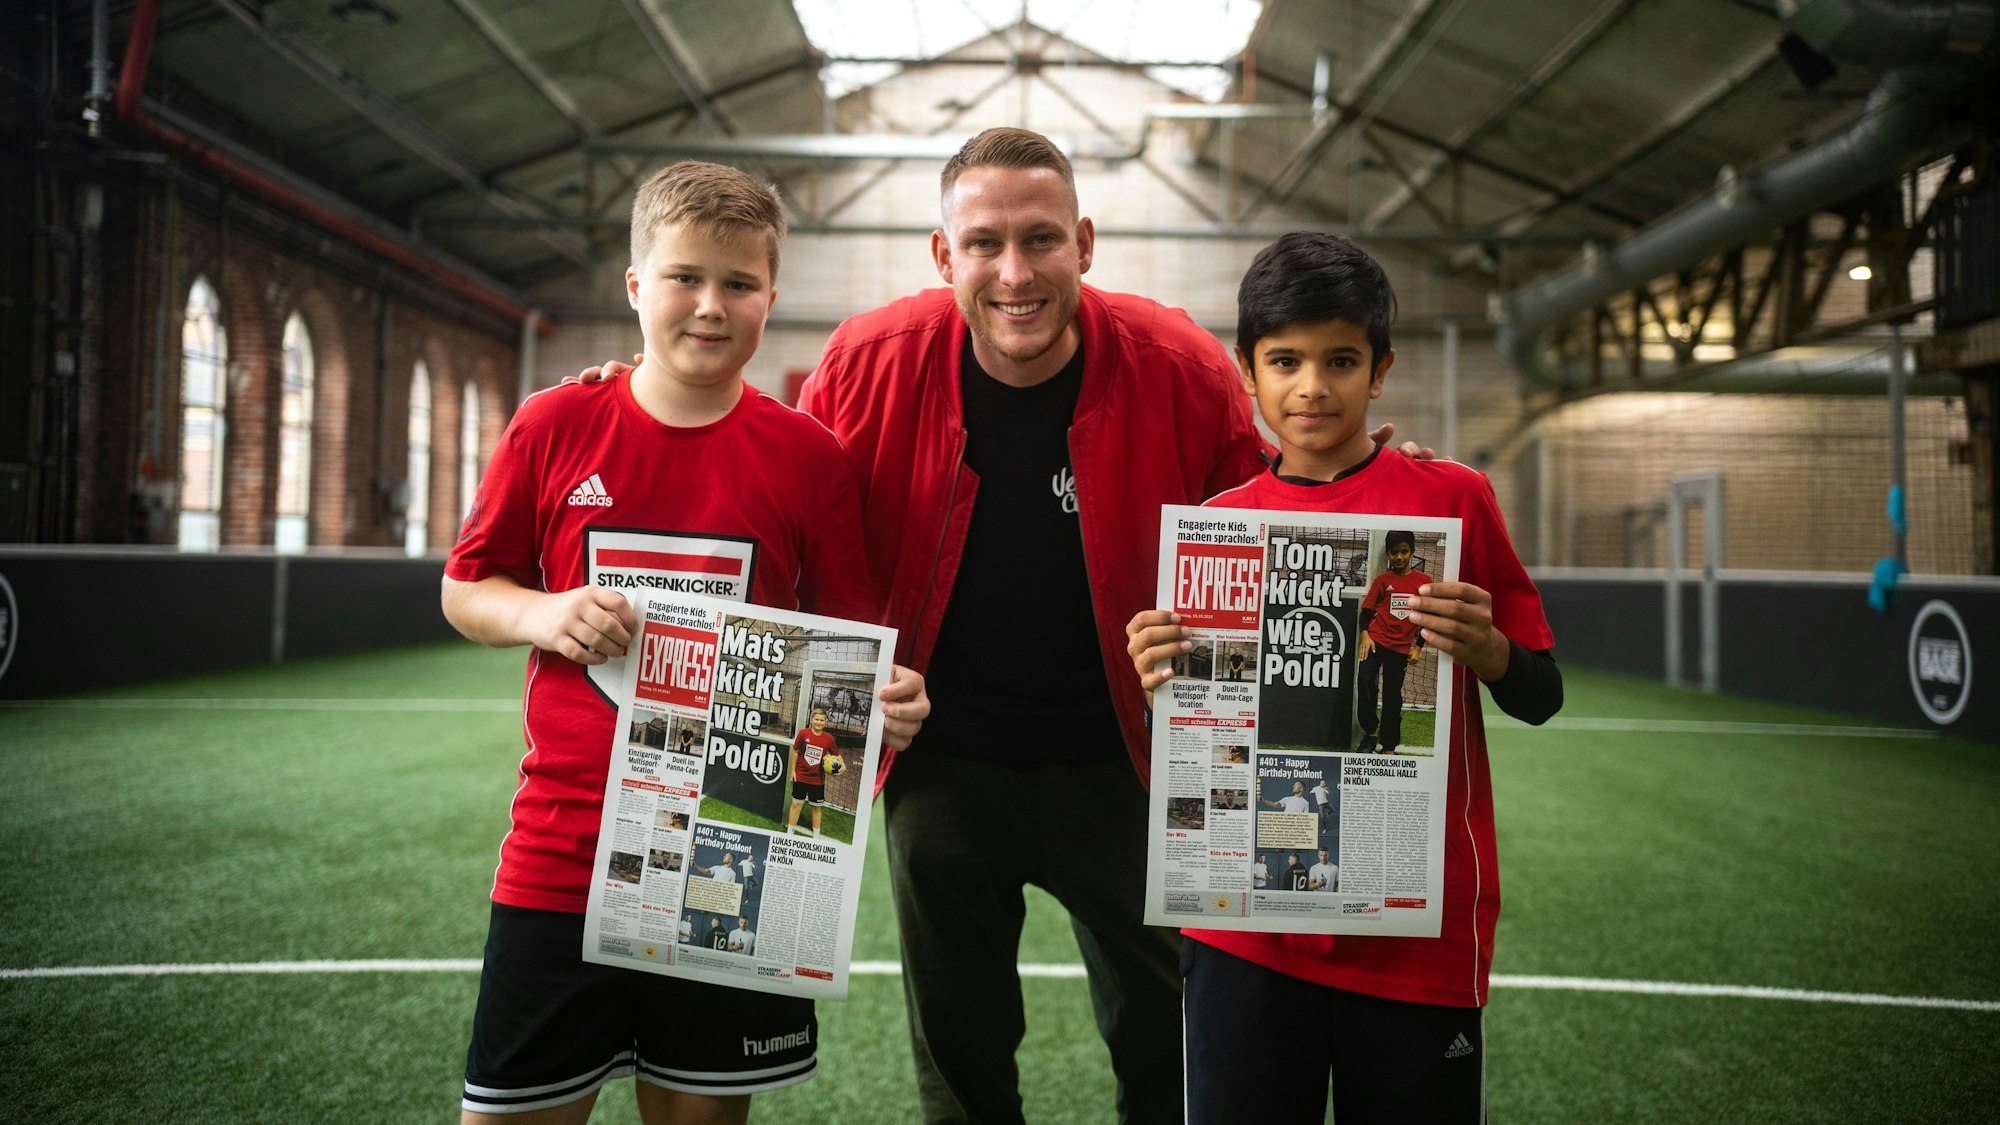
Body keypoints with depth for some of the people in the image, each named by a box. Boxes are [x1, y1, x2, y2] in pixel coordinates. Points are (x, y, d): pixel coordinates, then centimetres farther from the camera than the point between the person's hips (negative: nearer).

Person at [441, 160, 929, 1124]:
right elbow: (464, 590, 9)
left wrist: (887, 693, -17)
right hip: (563, 851, 1)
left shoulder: (807, 455, -3)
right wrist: (544, 615, -12)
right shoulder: (554, 427, -1)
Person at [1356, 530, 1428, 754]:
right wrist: (1364, 635, -14)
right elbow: (1366, 610, 2)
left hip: (1401, 647, 1)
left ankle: (1389, 747, 17)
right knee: (1365, 679, -23)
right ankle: (1369, 734, -9)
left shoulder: (1424, 581, 3)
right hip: (1376, 640, -1)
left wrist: (1418, 647, 2)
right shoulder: (1382, 580, 2)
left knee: (1393, 696, 7)